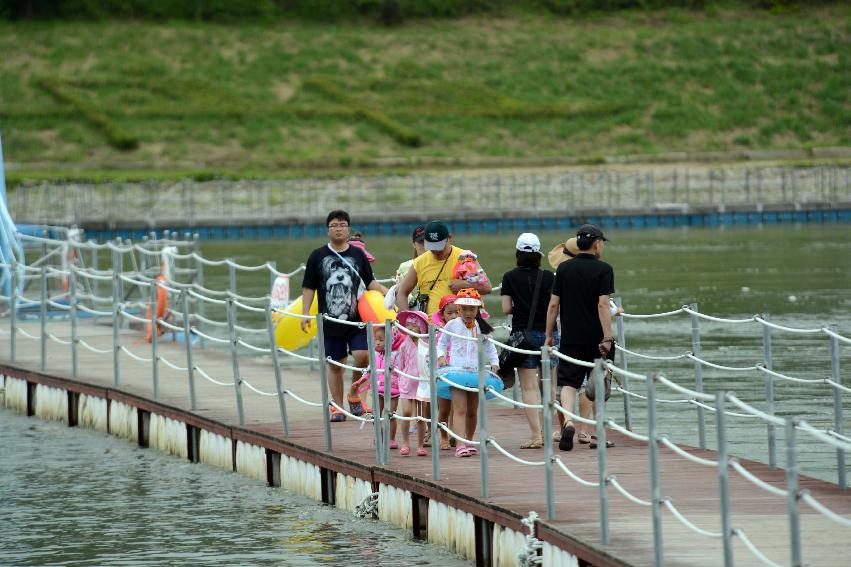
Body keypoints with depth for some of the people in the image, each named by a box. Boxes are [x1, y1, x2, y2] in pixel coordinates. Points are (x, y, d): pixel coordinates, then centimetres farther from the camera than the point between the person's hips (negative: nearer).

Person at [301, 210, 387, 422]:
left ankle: (354, 393, 9)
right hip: (331, 320, 0)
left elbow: (369, 281, 14)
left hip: (357, 318, 0)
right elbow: (309, 287, 6)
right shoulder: (318, 256, 5)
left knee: (362, 356, -14)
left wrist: (386, 292, -3)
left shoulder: (358, 254, 9)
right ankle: (337, 407, 13)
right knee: (335, 364, 3)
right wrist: (305, 314, -2)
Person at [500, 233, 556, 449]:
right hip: (547, 332, 2)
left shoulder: (510, 278, -3)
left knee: (528, 387, -3)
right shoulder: (548, 277, -1)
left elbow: (506, 308, -6)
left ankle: (536, 434, -12)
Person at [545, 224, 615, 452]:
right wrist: (607, 338, -16)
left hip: (570, 337, 2)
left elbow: (553, 304, 4)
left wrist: (549, 334, 12)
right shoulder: (603, 269, -6)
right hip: (596, 337, -2)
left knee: (568, 382, 2)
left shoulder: (564, 268, 4)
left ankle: (568, 422, -23)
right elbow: (603, 305, -15)